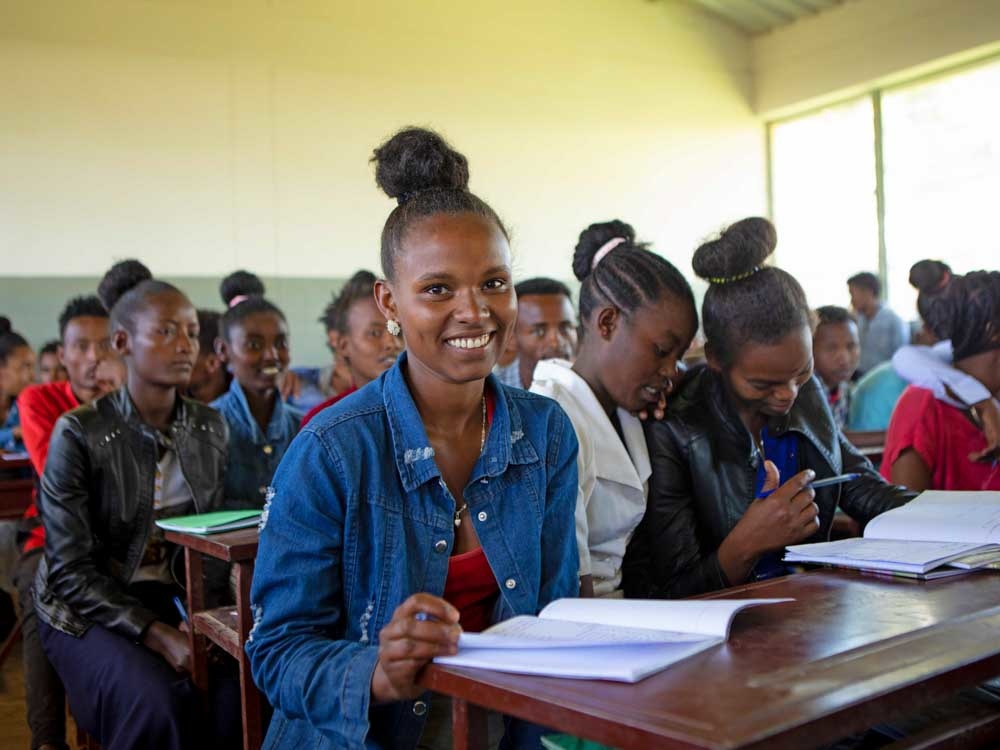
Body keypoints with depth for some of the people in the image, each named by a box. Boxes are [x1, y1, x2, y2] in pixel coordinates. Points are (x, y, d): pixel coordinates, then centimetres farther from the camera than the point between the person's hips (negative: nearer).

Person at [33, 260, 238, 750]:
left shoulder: (210, 429, 1)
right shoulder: (79, 433, -13)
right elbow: (71, 571, -14)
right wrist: (156, 635, -24)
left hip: (176, 600, 4)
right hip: (87, 611, -3)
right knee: (157, 706, -31)